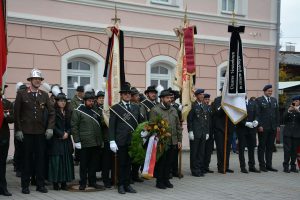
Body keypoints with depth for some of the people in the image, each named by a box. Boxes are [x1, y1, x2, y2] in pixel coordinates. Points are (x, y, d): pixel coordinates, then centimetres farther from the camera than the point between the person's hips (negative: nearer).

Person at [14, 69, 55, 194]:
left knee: (41, 158, 6)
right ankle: (25, 185, 12)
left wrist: (50, 128, 0)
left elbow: (51, 112, 10)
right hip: (26, 132, -2)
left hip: (41, 132, 3)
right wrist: (18, 130, -6)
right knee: (27, 159, 3)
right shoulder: (21, 94, 0)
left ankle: (40, 184, 14)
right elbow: (16, 113, -1)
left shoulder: (44, 95, 8)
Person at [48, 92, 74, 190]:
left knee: (66, 160, 4)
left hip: (66, 140, 5)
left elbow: (71, 125, 12)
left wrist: (67, 133, -5)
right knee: (56, 161, -5)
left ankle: (64, 183, 8)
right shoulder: (53, 112, -4)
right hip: (56, 141, -5)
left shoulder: (68, 112, 13)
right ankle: (55, 183, 1)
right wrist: (61, 134, -12)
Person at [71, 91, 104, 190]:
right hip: (85, 144, -5)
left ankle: (92, 182, 21)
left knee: (94, 163, 10)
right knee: (84, 164, 3)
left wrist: (101, 140, 16)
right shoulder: (78, 111, -4)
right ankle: (83, 183, 13)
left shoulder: (95, 111, 14)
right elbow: (74, 127, -7)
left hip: (96, 143, 6)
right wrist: (77, 141, -12)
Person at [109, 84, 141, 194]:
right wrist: (112, 141, -11)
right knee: (121, 164, 3)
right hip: (121, 141, -4)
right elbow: (112, 126, -4)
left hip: (133, 140, 4)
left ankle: (127, 184, 18)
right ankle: (121, 185, 13)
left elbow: (139, 123, 14)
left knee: (129, 164, 10)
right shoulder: (115, 108, -1)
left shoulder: (136, 107, 12)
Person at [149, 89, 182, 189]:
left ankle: (166, 180, 22)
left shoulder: (174, 110, 14)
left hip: (172, 142, 6)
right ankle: (159, 181, 14)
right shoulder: (155, 110, -6)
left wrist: (179, 140, 12)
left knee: (169, 162, 10)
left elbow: (178, 126, 17)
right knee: (160, 162, 2)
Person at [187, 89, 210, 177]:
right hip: (195, 133, -5)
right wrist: (190, 131, -12)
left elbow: (207, 120, 16)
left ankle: (201, 169, 16)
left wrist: (207, 132, 11)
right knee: (194, 152, 0)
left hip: (203, 133, 5)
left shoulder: (205, 106, 14)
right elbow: (189, 119, -6)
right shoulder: (192, 106, -4)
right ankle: (195, 170, 6)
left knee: (201, 152, 8)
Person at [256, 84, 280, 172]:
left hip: (273, 127, 5)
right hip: (263, 127, -5)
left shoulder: (274, 100, 15)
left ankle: (269, 165, 14)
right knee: (262, 147, 2)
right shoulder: (258, 100, -2)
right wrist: (259, 125, -14)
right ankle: (262, 165, 7)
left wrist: (277, 125, 8)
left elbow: (277, 113, 15)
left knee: (270, 147, 8)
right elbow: (257, 114, -8)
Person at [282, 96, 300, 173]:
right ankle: (286, 166, -2)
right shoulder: (289, 109, 10)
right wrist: (289, 111, -14)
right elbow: (284, 119, 0)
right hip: (288, 132, 0)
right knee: (287, 149, -5)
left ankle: (293, 166, 10)